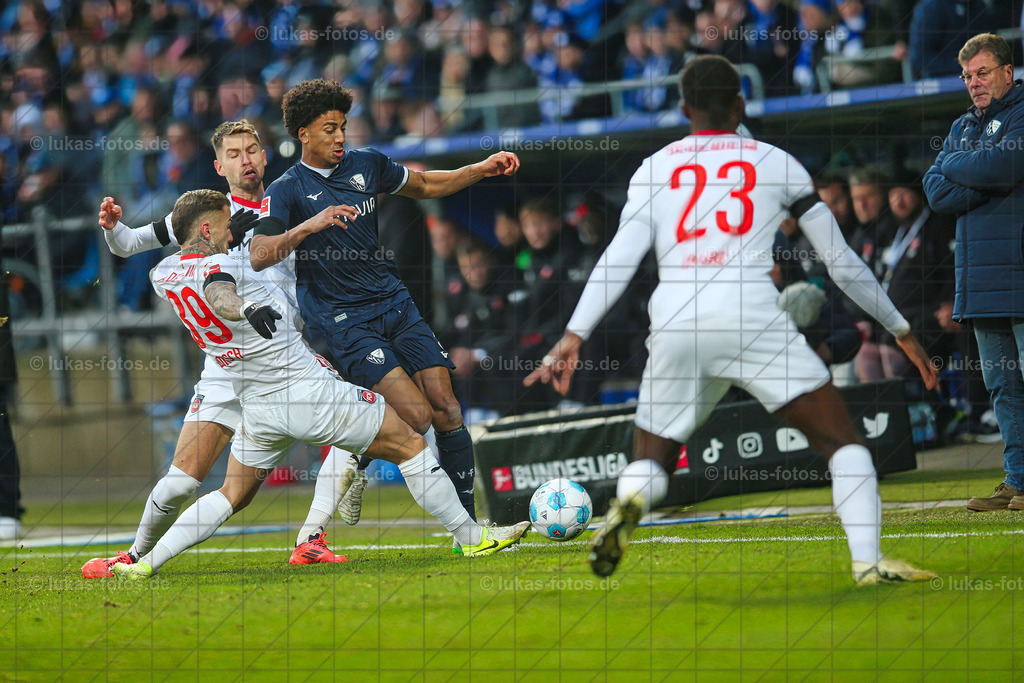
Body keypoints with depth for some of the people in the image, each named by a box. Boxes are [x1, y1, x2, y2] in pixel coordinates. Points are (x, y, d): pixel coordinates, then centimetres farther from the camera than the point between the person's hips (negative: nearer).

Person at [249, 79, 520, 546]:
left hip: (395, 303, 5)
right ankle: (353, 463, 9)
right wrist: (309, 226, -30)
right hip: (345, 323, -5)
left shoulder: (366, 165, 11)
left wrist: (482, 169, 17)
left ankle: (467, 523, 3)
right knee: (416, 415, -19)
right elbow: (258, 257, -18)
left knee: (446, 408, -5)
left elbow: (425, 186, 27)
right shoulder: (287, 191, -5)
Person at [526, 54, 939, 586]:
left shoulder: (654, 168, 17)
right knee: (842, 441, 5)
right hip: (751, 316, -2)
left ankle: (628, 503, -21)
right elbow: (842, 263, 17)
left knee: (650, 459, 15)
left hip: (674, 323, 2)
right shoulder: (775, 162, 15)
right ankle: (867, 561, -14)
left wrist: (574, 335, -1)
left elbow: (619, 258, 3)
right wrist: (901, 330, 26)